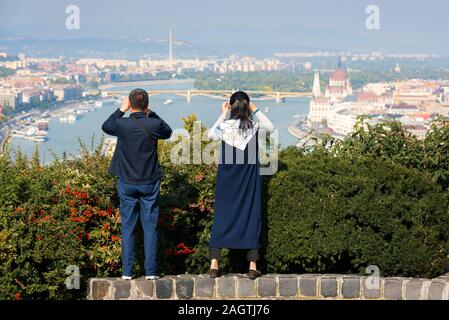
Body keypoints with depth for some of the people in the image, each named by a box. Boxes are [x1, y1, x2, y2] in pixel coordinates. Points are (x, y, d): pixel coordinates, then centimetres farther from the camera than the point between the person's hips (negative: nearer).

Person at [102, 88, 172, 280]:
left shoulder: (123, 124, -12)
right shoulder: (154, 124, -12)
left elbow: (106, 126, 11)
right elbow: (168, 132, 12)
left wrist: (121, 110, 16)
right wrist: (151, 114, 11)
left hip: (127, 184, 0)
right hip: (150, 183, 0)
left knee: (127, 228, 8)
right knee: (150, 228, 6)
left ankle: (127, 272, 9)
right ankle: (150, 271, 7)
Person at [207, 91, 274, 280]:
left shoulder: (225, 126, -7)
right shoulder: (254, 126, -7)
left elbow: (210, 135, 14)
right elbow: (271, 127, 13)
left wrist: (222, 116, 15)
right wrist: (256, 111, 10)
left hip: (227, 179, 0)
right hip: (249, 179, 0)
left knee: (221, 217, 7)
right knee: (251, 217, 6)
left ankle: (214, 264, 3)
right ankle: (252, 267, 5)